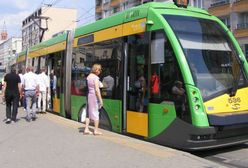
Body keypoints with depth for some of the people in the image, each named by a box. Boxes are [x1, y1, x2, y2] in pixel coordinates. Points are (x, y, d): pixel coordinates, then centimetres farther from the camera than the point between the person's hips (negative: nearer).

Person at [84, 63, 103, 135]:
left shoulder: (88, 76, 10)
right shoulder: (96, 78, -14)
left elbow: (88, 87, 8)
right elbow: (97, 89, -19)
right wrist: (100, 100, -16)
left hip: (89, 95, 7)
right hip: (95, 96, -7)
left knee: (89, 113, 13)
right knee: (96, 113, 1)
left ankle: (86, 129, 15)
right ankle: (96, 130, 7)